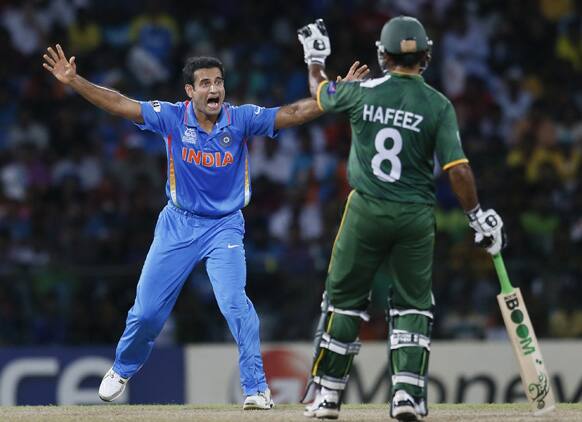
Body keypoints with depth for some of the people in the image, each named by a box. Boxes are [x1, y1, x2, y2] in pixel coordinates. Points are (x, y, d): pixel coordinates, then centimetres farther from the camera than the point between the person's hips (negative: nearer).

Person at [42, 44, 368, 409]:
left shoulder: (241, 119, -11)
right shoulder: (172, 118, -10)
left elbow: (293, 114, -18)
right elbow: (119, 104, -13)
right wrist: (73, 81, -23)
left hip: (225, 228, -1)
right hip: (178, 225, 1)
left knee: (234, 303, -21)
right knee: (147, 310, 6)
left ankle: (257, 388, -14)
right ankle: (123, 370, 34)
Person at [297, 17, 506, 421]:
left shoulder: (363, 93, -3)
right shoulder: (438, 105, -7)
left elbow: (320, 91, 18)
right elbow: (457, 168, -11)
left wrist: (316, 58, 38)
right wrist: (479, 216, 0)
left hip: (366, 212, 0)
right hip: (416, 217, 0)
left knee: (344, 299, 11)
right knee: (412, 305, 11)